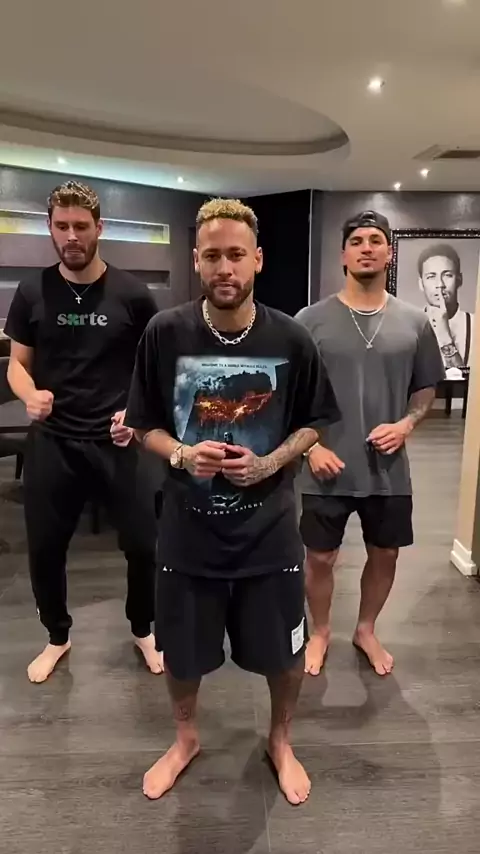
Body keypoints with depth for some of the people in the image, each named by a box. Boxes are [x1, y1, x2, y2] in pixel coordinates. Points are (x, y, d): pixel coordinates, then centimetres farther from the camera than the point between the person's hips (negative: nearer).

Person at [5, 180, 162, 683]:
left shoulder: (131, 295, -3)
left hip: (116, 441, -1)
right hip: (51, 441, 2)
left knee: (142, 543, 4)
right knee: (45, 548, 10)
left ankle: (143, 630, 33)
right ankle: (57, 637, 37)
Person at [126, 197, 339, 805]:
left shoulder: (291, 339, -9)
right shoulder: (165, 333, -9)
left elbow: (314, 422, 3)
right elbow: (144, 424, 0)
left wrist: (271, 462, -14)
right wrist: (182, 454, -20)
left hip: (268, 526, 0)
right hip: (188, 526, 1)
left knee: (284, 652, 15)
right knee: (180, 651, 17)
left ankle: (280, 741, 47)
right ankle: (186, 737, 49)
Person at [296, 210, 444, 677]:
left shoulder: (414, 322, 0)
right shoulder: (311, 320, -7)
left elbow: (426, 388, 9)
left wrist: (406, 424, -9)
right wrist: (311, 445, -12)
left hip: (389, 468, 3)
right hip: (328, 468, -2)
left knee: (385, 554, 16)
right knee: (320, 557, 10)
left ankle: (366, 630, 42)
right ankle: (320, 632, 37)